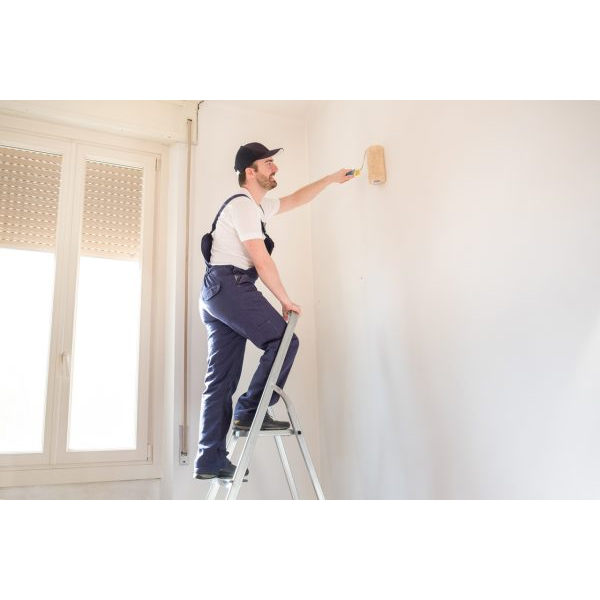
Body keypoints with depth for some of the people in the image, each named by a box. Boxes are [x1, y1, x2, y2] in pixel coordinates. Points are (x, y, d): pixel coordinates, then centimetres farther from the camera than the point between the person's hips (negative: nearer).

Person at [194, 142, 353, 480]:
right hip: (230, 285, -10)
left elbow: (297, 200, 35)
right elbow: (262, 262, -13)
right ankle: (250, 411, -6)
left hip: (215, 293, 10)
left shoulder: (259, 206, 22)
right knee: (284, 341, -6)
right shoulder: (243, 205, -8)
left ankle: (211, 461, 7)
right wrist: (286, 301, -6)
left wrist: (331, 180, 35)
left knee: (221, 378, 5)